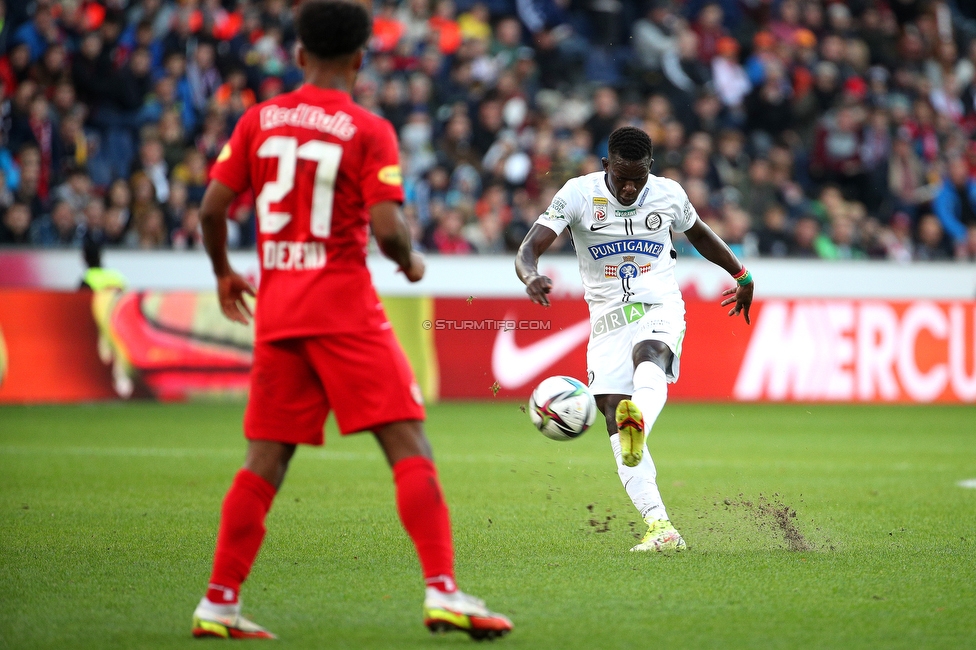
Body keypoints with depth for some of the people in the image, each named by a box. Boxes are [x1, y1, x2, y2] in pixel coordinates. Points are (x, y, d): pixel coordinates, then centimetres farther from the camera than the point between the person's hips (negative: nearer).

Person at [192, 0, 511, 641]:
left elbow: (212, 208, 4)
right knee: (411, 448, -5)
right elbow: (387, 229, -15)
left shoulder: (259, 119, 7)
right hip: (344, 310, -5)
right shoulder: (368, 131, -5)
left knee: (265, 461, 12)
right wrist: (411, 264, 7)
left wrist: (223, 272, 21)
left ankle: (220, 603, 11)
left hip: (276, 310, 5)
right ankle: (443, 592, -15)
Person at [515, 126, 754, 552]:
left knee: (648, 356, -38)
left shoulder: (668, 194, 2)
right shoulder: (578, 194, -5)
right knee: (615, 422, -13)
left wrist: (742, 275, 36)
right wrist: (531, 278, -36)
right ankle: (661, 528, -14)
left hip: (660, 309, -1)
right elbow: (528, 249, -12)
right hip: (608, 319, 1)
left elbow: (699, 233, 24)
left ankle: (639, 421, -71)